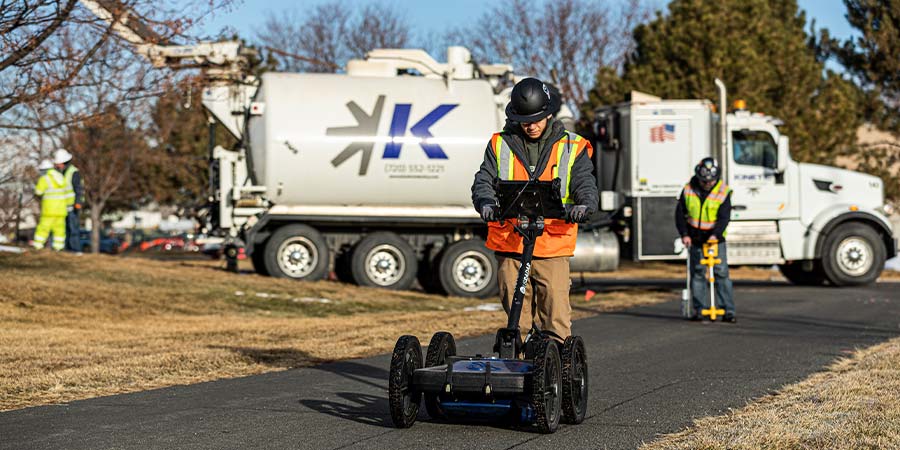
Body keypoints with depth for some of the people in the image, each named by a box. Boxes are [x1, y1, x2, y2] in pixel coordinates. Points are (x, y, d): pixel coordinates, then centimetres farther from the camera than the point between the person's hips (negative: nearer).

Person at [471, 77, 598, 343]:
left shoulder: (572, 148, 7)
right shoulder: (501, 145, 10)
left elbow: (585, 184, -4)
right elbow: (484, 181, 0)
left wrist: (584, 205, -28)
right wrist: (486, 203, -24)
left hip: (553, 245, -1)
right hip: (509, 243, 2)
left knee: (556, 318, -7)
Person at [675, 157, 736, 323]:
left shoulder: (723, 192, -7)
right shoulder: (688, 190, -1)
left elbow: (724, 217, -14)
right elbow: (680, 213, 5)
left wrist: (716, 234, -29)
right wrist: (684, 234, -6)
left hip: (716, 239, -2)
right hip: (695, 239, 2)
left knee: (721, 272, -7)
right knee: (697, 272, 4)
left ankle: (728, 310, -5)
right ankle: (699, 309, 10)